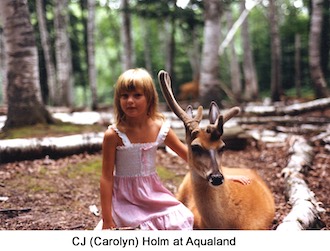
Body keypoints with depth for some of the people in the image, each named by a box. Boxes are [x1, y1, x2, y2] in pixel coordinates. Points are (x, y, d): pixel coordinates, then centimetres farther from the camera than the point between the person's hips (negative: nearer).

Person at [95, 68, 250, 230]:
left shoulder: (160, 128, -5)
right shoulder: (114, 135, -15)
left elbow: (188, 154, 7)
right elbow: (106, 178, -12)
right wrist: (107, 220, -14)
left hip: (152, 193, 4)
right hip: (125, 199, -3)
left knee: (181, 223, -11)